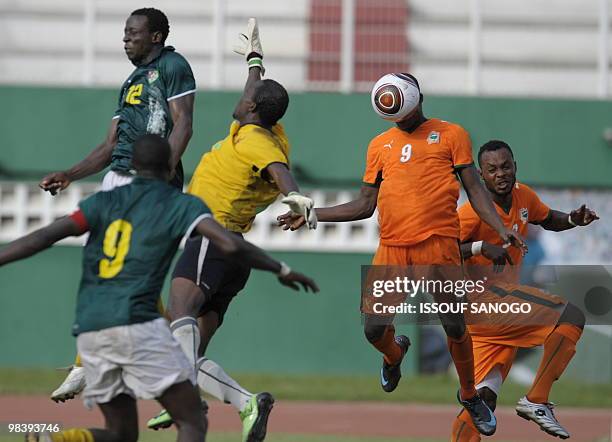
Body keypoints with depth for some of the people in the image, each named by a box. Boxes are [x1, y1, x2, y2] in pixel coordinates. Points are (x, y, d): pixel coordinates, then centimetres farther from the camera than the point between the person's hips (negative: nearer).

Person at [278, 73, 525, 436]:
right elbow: (365, 206, 21)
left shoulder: (450, 134, 9)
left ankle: (471, 396, 17)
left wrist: (501, 230, -8)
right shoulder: (380, 145, 19)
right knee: (373, 328, -7)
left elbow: (475, 189, 6)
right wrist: (311, 215, 15)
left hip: (438, 243, -3)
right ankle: (395, 353, 31)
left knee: (455, 326, -8)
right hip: (392, 248, 3)